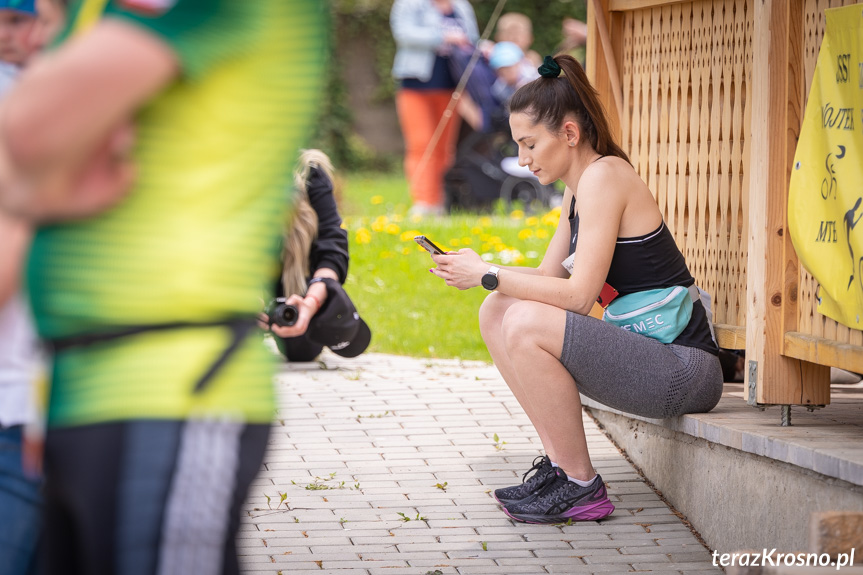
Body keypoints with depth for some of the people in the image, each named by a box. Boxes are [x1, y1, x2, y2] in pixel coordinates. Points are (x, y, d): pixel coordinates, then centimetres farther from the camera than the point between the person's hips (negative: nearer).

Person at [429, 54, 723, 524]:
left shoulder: (604, 176, -15)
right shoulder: (578, 189, 14)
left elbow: (579, 295, -22)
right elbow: (548, 278, 16)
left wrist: (489, 275, -16)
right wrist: (477, 270, -1)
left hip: (683, 370, -10)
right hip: (640, 352, 10)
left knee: (526, 323, -25)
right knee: (496, 312, 7)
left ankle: (581, 487, -14)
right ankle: (560, 462, 7)